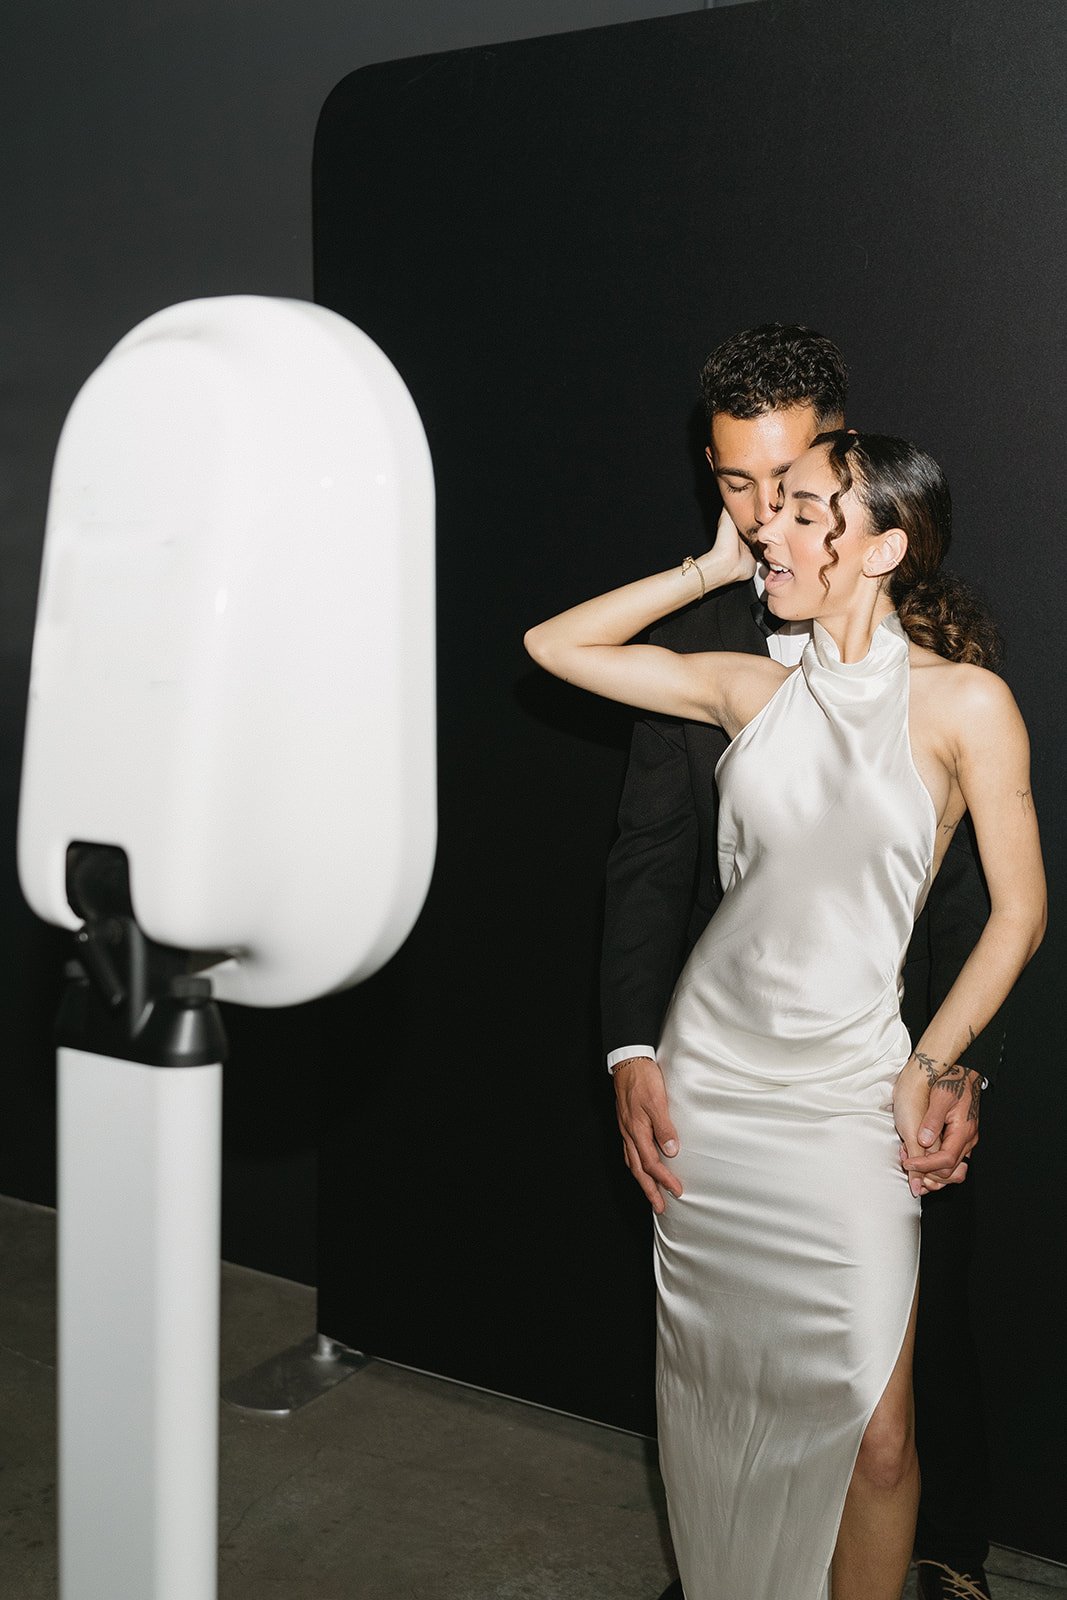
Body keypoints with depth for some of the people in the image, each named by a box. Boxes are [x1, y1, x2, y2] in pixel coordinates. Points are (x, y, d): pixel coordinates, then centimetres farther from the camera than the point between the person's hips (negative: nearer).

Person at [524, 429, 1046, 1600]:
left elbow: (1019, 912, -2)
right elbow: (555, 645, 11)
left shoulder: (964, 702, -6)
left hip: (844, 1093, -3)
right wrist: (711, 569, 7)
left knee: (871, 1431, -4)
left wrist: (932, 1065, -8)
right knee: (710, 1393, 12)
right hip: (707, 1071, 4)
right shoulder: (754, 689, 5)